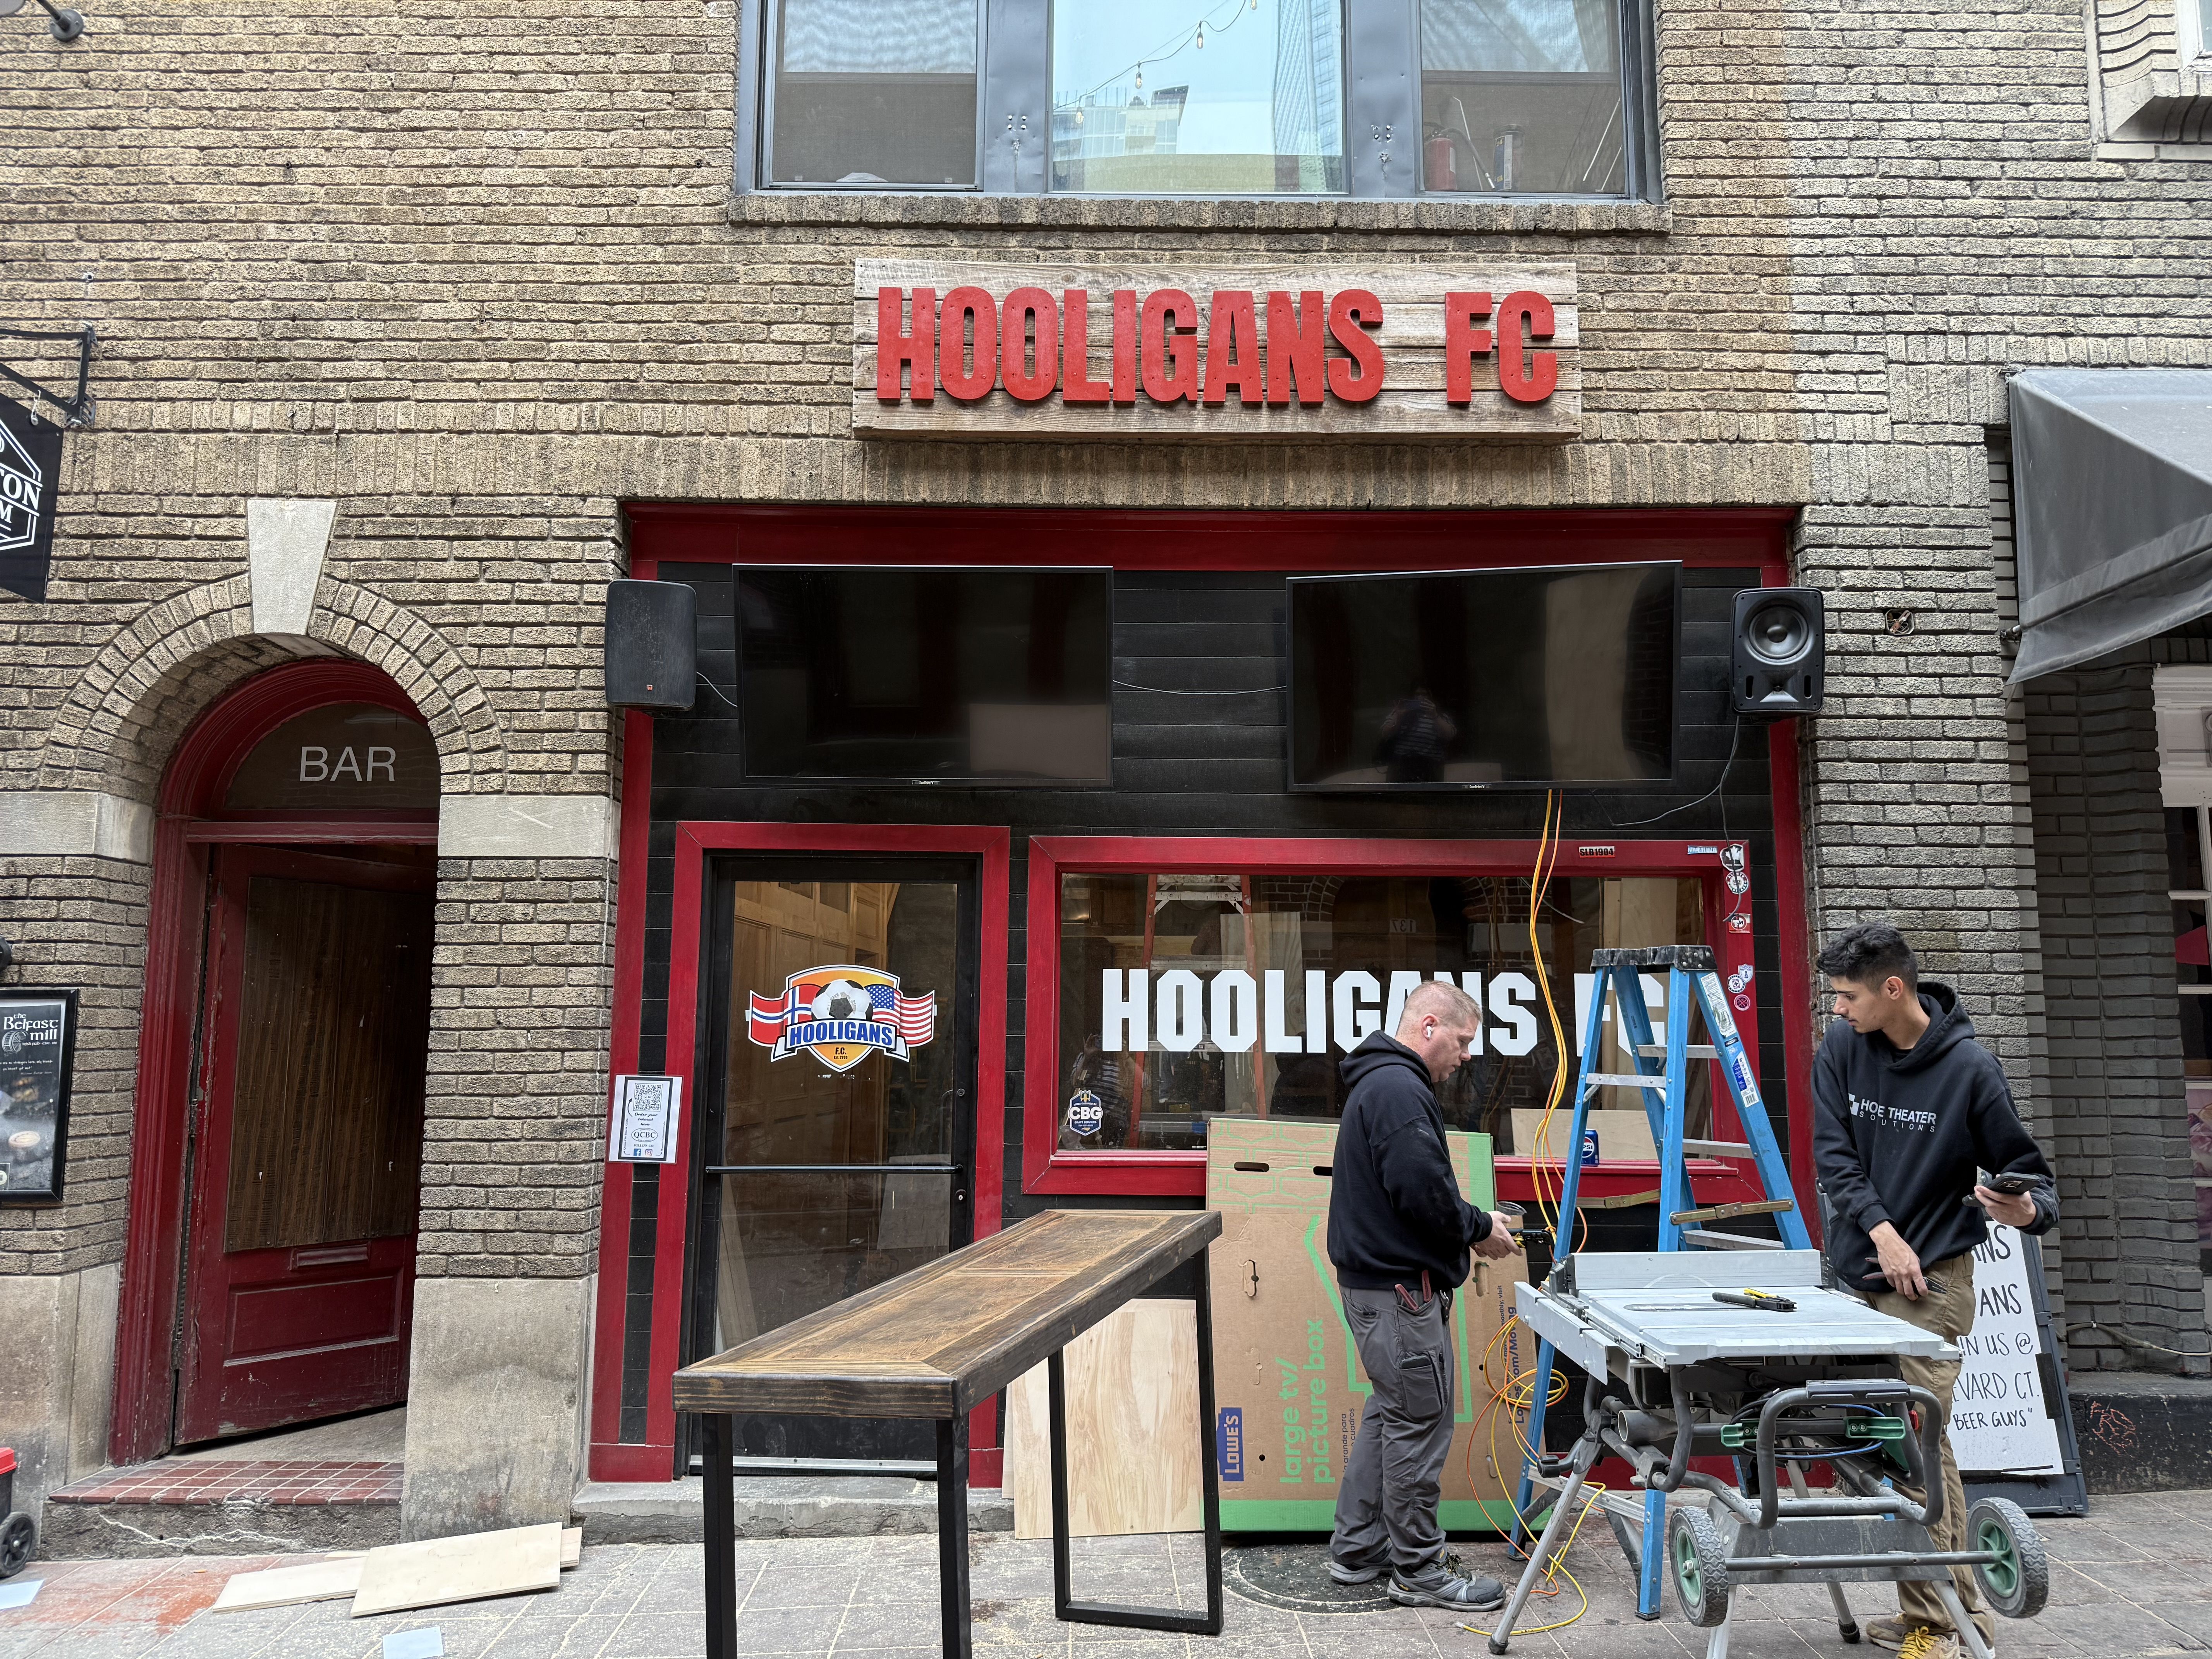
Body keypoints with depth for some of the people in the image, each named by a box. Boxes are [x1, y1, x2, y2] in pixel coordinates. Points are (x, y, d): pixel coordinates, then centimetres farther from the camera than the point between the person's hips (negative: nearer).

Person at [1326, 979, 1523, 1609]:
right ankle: (1418, 1572, 10)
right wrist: (1479, 1229, -9)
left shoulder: (1379, 1082, 17)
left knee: (1390, 1414, 18)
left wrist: (1471, 1224, 11)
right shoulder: (1401, 1090, -19)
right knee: (1419, 1424, -1)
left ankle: (1356, 1550, 26)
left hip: (1375, 1279, 11)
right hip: (1401, 1286, -11)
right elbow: (1422, 1190, -25)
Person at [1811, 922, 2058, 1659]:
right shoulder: (1842, 1046, 0)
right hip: (1859, 1270, 5)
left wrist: (2028, 1210, -27)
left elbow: (2028, 1170, -5)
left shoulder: (1970, 1068, -12)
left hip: (1930, 1278, -5)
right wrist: (1880, 1229, -13)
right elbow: (1833, 1151, -2)